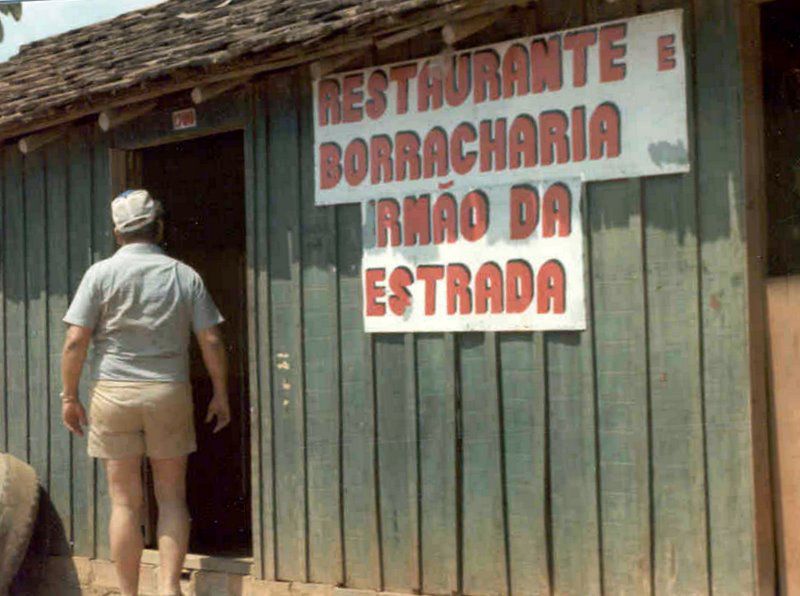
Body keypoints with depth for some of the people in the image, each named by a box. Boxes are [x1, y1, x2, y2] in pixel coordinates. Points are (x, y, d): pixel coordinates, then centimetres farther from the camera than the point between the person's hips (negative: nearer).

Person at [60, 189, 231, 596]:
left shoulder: (101, 273, -3)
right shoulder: (184, 275, 1)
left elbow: (76, 340, -8)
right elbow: (211, 341, -1)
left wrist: (69, 396, 1)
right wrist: (220, 394, 8)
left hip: (113, 394, -1)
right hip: (170, 393, 1)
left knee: (125, 501, 5)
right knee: (171, 496, 9)